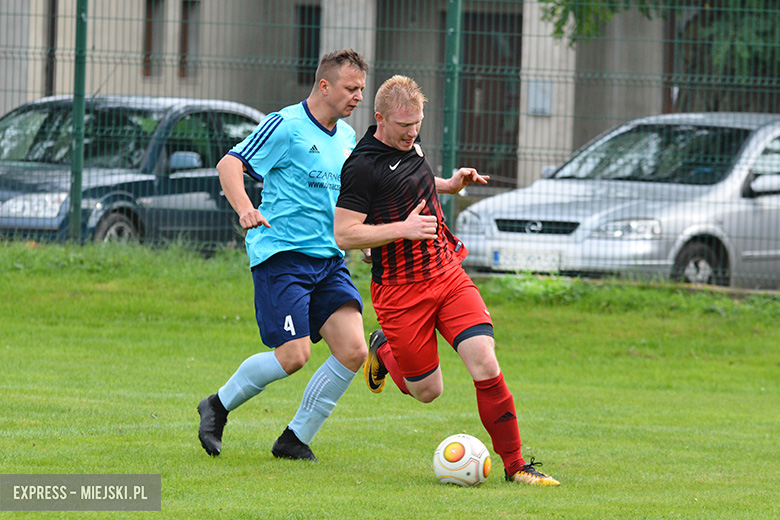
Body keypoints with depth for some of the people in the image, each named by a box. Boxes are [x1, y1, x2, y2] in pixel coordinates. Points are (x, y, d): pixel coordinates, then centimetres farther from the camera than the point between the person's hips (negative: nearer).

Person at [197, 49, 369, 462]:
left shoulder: (347, 137, 15)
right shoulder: (286, 126, -9)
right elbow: (230, 164, -14)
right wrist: (244, 209, -30)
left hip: (329, 260, 7)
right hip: (281, 255, -7)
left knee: (353, 350, -8)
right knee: (293, 355, -15)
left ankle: (295, 440, 4)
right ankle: (219, 406, 11)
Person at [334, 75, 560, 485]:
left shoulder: (410, 142, 8)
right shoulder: (362, 166, -16)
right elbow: (344, 235, -18)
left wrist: (450, 185, 13)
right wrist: (403, 228, -25)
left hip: (448, 275, 6)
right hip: (400, 291, -6)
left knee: (485, 363, -12)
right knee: (427, 391, 4)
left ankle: (514, 464, -6)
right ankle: (383, 349, 37)